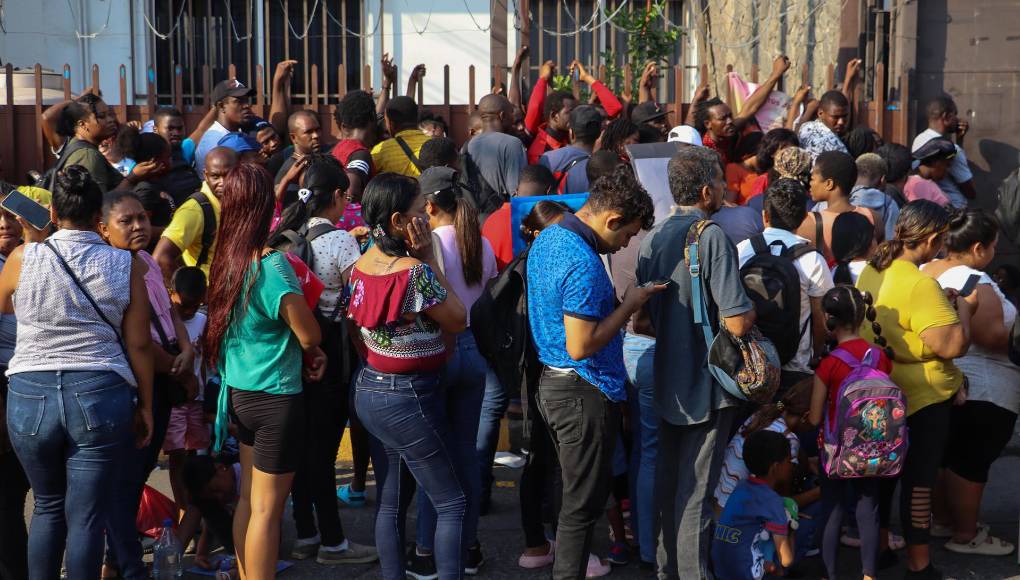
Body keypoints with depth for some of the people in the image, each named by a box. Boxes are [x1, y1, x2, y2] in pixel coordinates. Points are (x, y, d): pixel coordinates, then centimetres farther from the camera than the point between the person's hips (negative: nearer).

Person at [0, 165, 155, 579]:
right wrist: (145, 405, 9)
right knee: (86, 516, 3)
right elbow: (139, 344, -1)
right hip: (102, 396, -1)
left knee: (48, 507, 19)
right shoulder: (125, 265, -3)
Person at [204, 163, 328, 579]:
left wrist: (306, 352, 2)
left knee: (248, 498, 18)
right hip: (275, 398, -7)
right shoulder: (272, 266, -22)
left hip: (240, 391, 8)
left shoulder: (226, 259, 0)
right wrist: (313, 352, 5)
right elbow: (310, 335, -18)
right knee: (267, 509, 1)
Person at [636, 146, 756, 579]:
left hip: (668, 382, 7)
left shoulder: (653, 239, 4)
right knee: (696, 491, 1)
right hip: (707, 384, -7)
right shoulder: (712, 237, -19)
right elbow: (736, 322, -23)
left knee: (668, 479, 18)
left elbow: (643, 322, 9)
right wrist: (754, 307, -3)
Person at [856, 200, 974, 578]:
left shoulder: (870, 271, 0)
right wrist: (963, 307, -11)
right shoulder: (920, 284, -27)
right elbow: (952, 346, -27)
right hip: (923, 396, -8)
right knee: (920, 479, 3)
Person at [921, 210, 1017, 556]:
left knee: (948, 455, 20)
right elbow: (992, 336, -29)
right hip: (983, 391, -9)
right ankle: (965, 535, 11)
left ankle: (943, 520, 31)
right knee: (971, 462, 2)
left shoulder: (927, 271, 5)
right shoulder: (973, 283, -23)